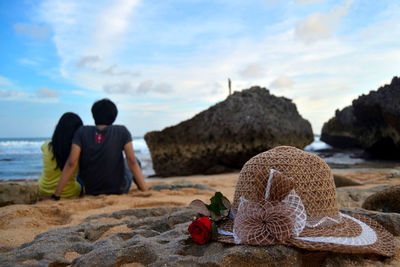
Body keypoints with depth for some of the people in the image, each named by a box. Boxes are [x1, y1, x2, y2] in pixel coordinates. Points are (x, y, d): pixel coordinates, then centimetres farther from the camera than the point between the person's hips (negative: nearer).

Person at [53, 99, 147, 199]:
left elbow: (71, 163, -18)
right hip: (118, 190, -2)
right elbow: (132, 162, -20)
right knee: (137, 162, 26)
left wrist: (56, 195, -15)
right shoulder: (122, 131, -15)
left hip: (91, 191, 2)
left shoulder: (82, 132, -12)